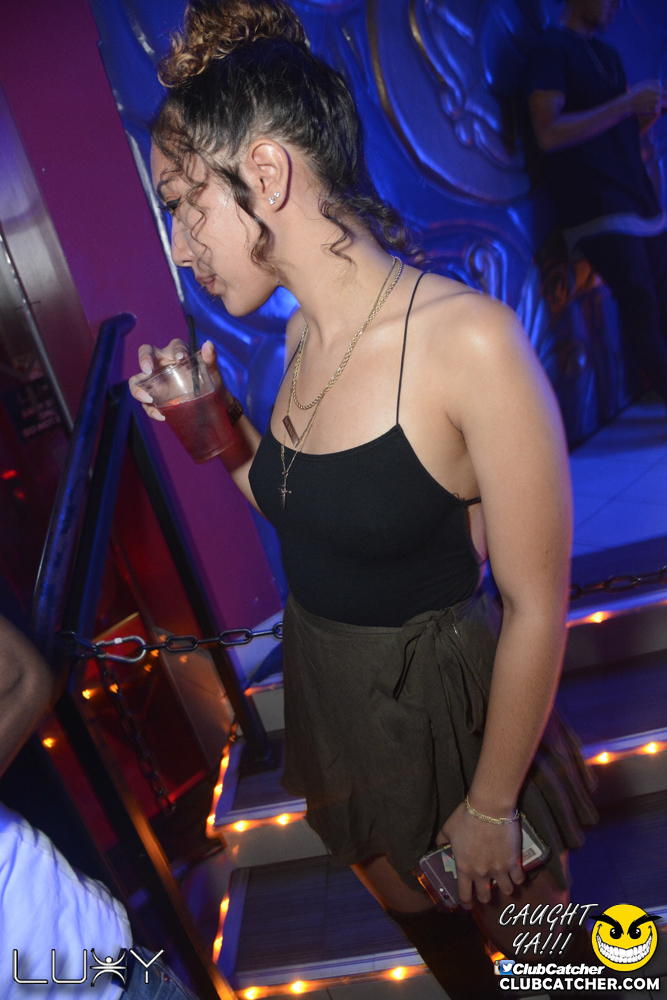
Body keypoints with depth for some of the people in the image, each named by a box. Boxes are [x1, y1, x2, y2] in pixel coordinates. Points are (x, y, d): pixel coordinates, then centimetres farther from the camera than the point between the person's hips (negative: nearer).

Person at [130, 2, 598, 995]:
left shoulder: (470, 341, -27)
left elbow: (536, 606, -21)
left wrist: (492, 807, -11)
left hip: (446, 697, -6)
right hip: (329, 682, 7)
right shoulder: (304, 332, -4)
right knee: (414, 912, 30)